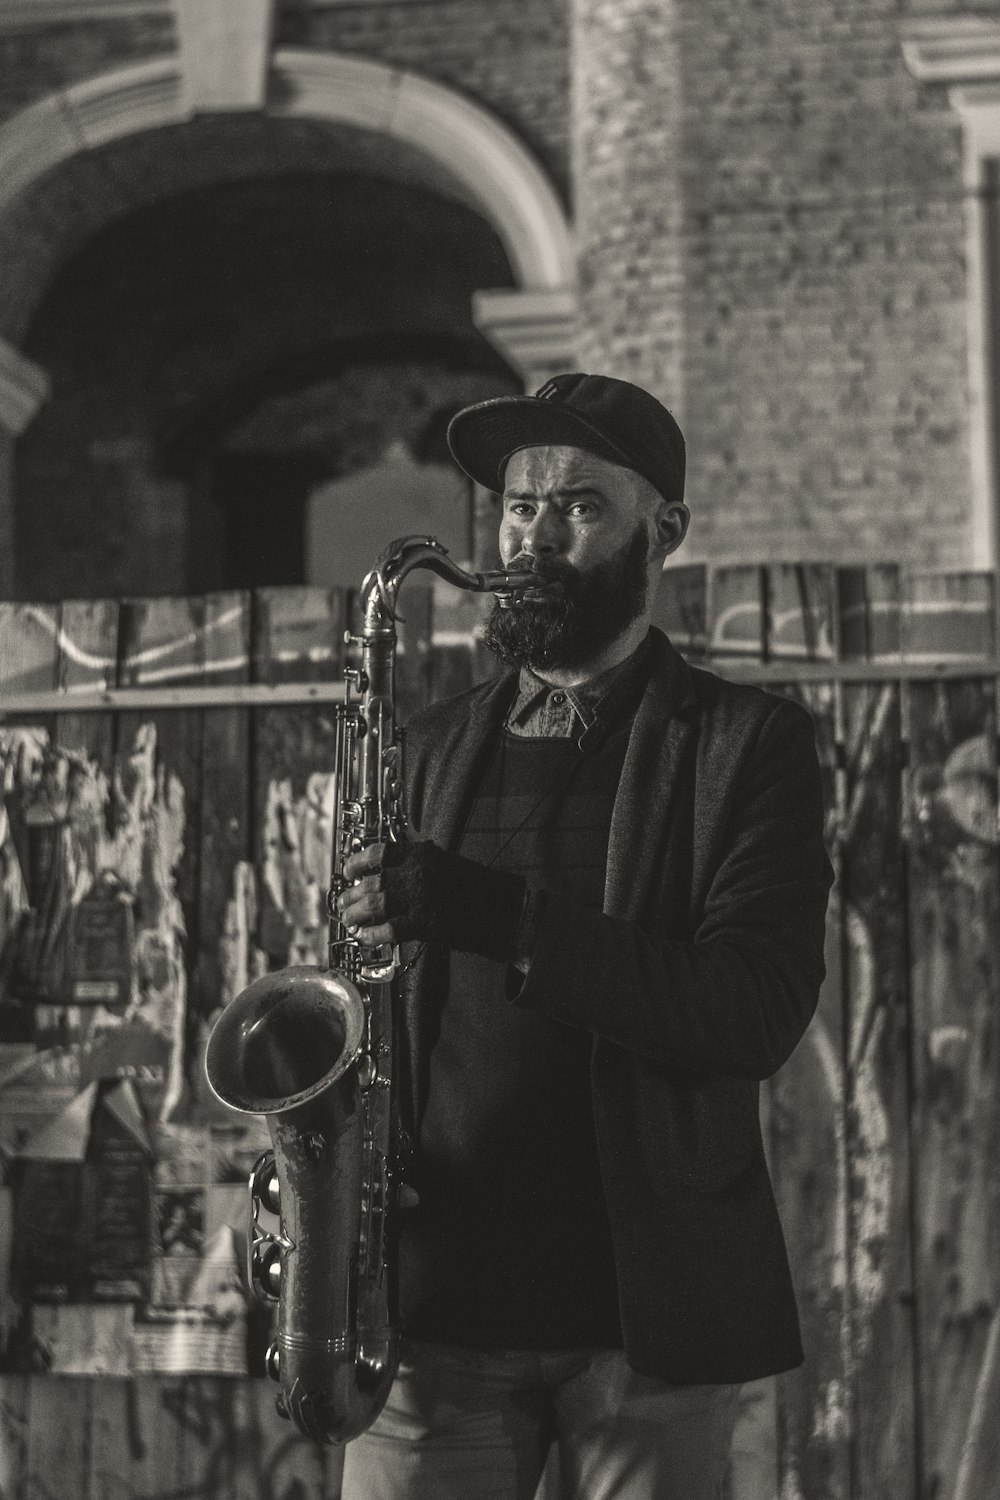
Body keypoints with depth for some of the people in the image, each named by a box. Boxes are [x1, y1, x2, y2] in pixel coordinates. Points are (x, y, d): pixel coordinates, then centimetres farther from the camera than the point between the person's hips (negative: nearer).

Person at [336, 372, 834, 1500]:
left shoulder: (748, 743, 3)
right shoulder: (433, 748, 15)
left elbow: (760, 1013, -10)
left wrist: (500, 918, -20)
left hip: (651, 1315, -3)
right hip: (432, 1301, 3)